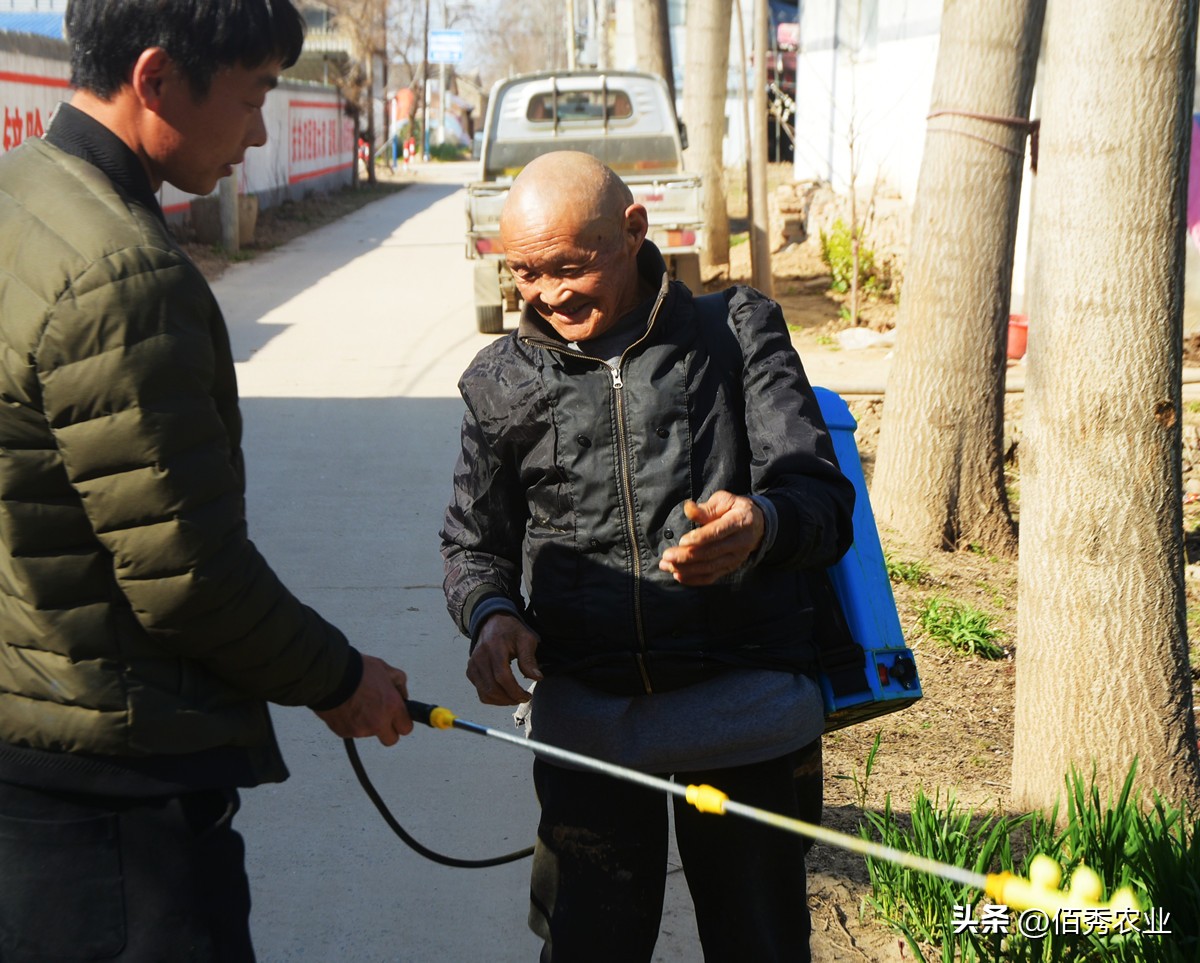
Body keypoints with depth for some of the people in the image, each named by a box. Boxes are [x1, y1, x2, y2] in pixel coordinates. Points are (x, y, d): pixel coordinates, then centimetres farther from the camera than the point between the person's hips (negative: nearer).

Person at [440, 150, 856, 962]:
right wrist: (492, 613, -7)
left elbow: (825, 499, -3)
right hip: (583, 713, 2)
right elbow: (474, 542, 17)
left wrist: (763, 524, -27)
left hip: (737, 704, -1)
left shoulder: (737, 333, 3)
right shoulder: (502, 383, 9)